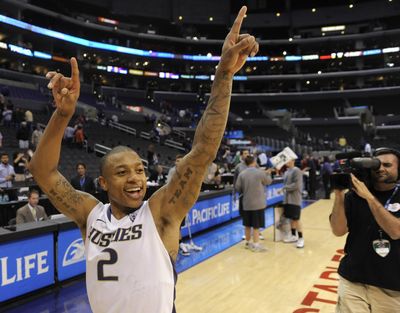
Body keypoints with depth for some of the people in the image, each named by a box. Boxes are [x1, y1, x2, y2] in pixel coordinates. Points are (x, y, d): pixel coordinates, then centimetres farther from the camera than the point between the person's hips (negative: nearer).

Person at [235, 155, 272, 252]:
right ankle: (255, 245, 5)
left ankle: (248, 242, 28)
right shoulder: (260, 172, -12)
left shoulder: (242, 174, -6)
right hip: (258, 203, -4)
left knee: (247, 224, 15)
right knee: (256, 225, 2)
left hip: (246, 203, 4)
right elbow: (268, 182, 5)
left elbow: (237, 187, -2)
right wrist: (268, 174, 25)